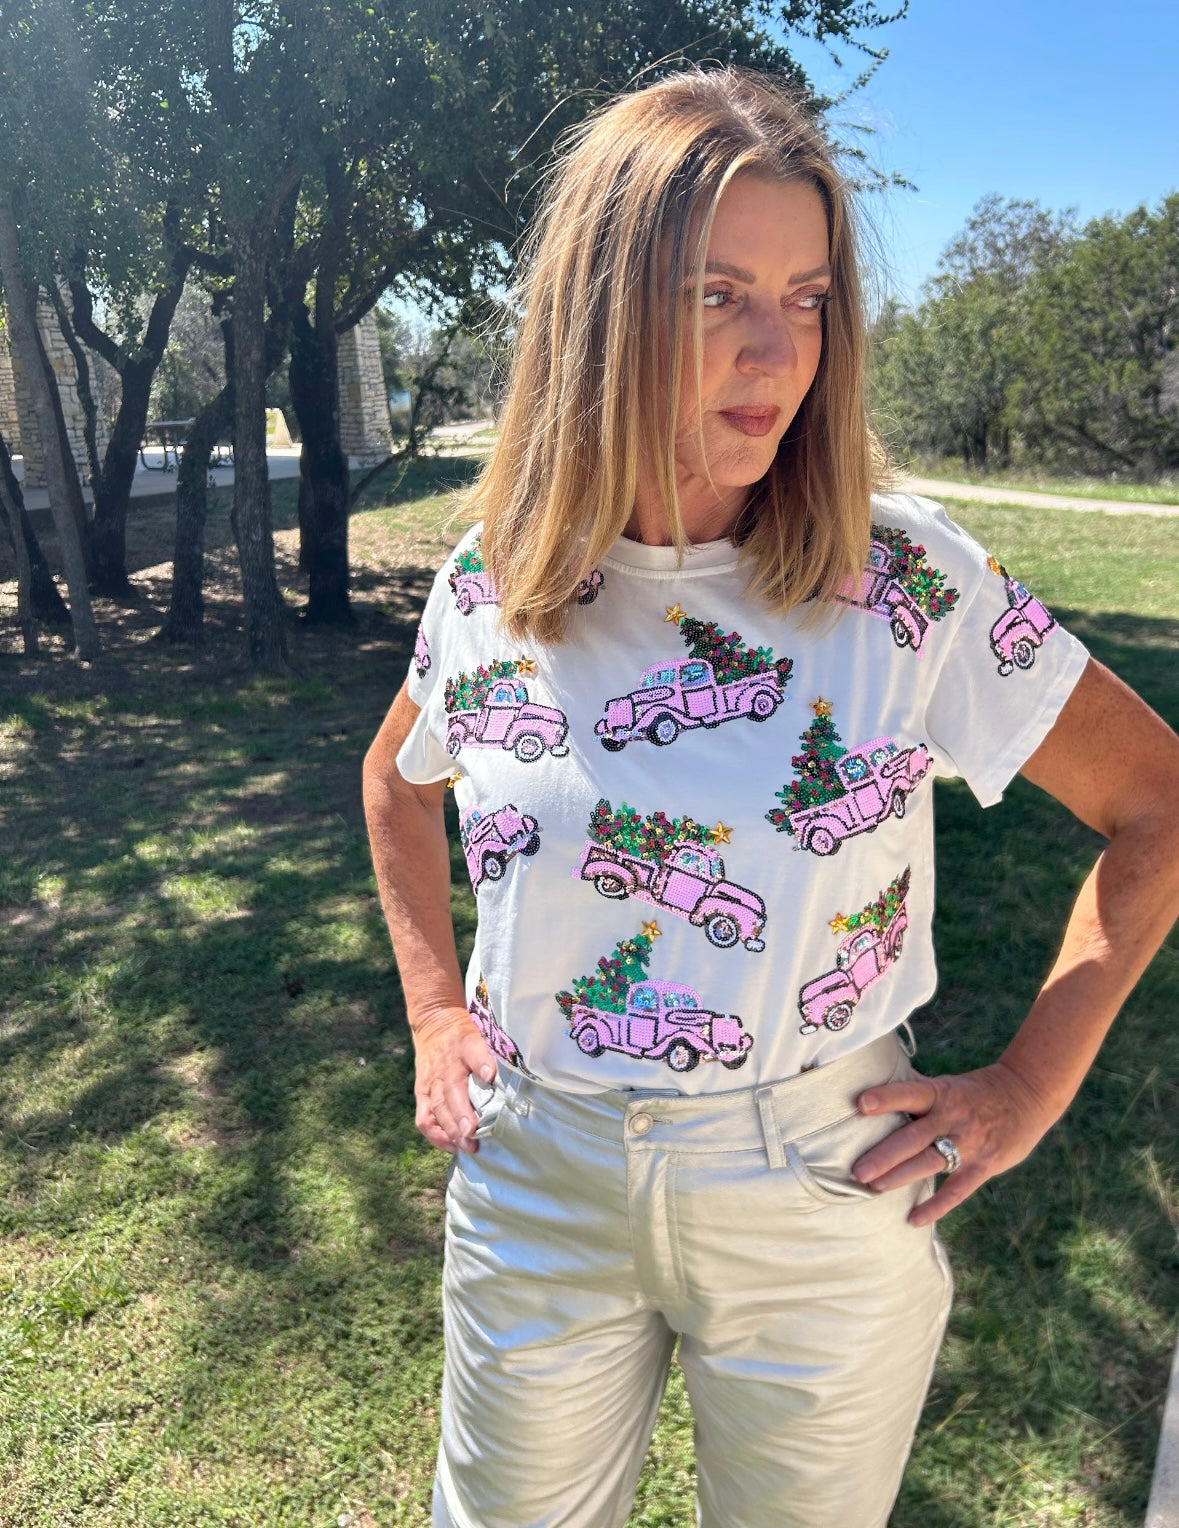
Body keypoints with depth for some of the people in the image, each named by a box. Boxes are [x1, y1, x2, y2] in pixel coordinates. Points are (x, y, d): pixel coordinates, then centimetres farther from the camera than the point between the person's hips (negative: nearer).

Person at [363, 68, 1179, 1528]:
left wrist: (1028, 1086, -7)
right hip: (534, 1184, 2)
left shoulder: (909, 580, -15)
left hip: (819, 1199, -1)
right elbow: (398, 783, 12)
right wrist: (434, 1012, 5)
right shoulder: (492, 581, -7)